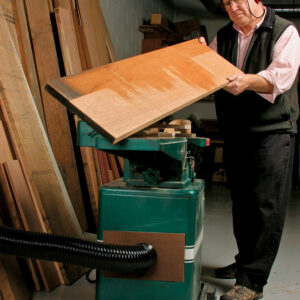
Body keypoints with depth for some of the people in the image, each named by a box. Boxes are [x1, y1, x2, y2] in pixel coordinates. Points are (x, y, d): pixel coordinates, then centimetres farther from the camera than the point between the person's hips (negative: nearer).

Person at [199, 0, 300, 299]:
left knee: (266, 206, -7)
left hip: (272, 132, -6)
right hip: (234, 133, 6)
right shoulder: (223, 37, 14)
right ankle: (245, 261, 29)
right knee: (240, 203, 14)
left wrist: (248, 81, -35)